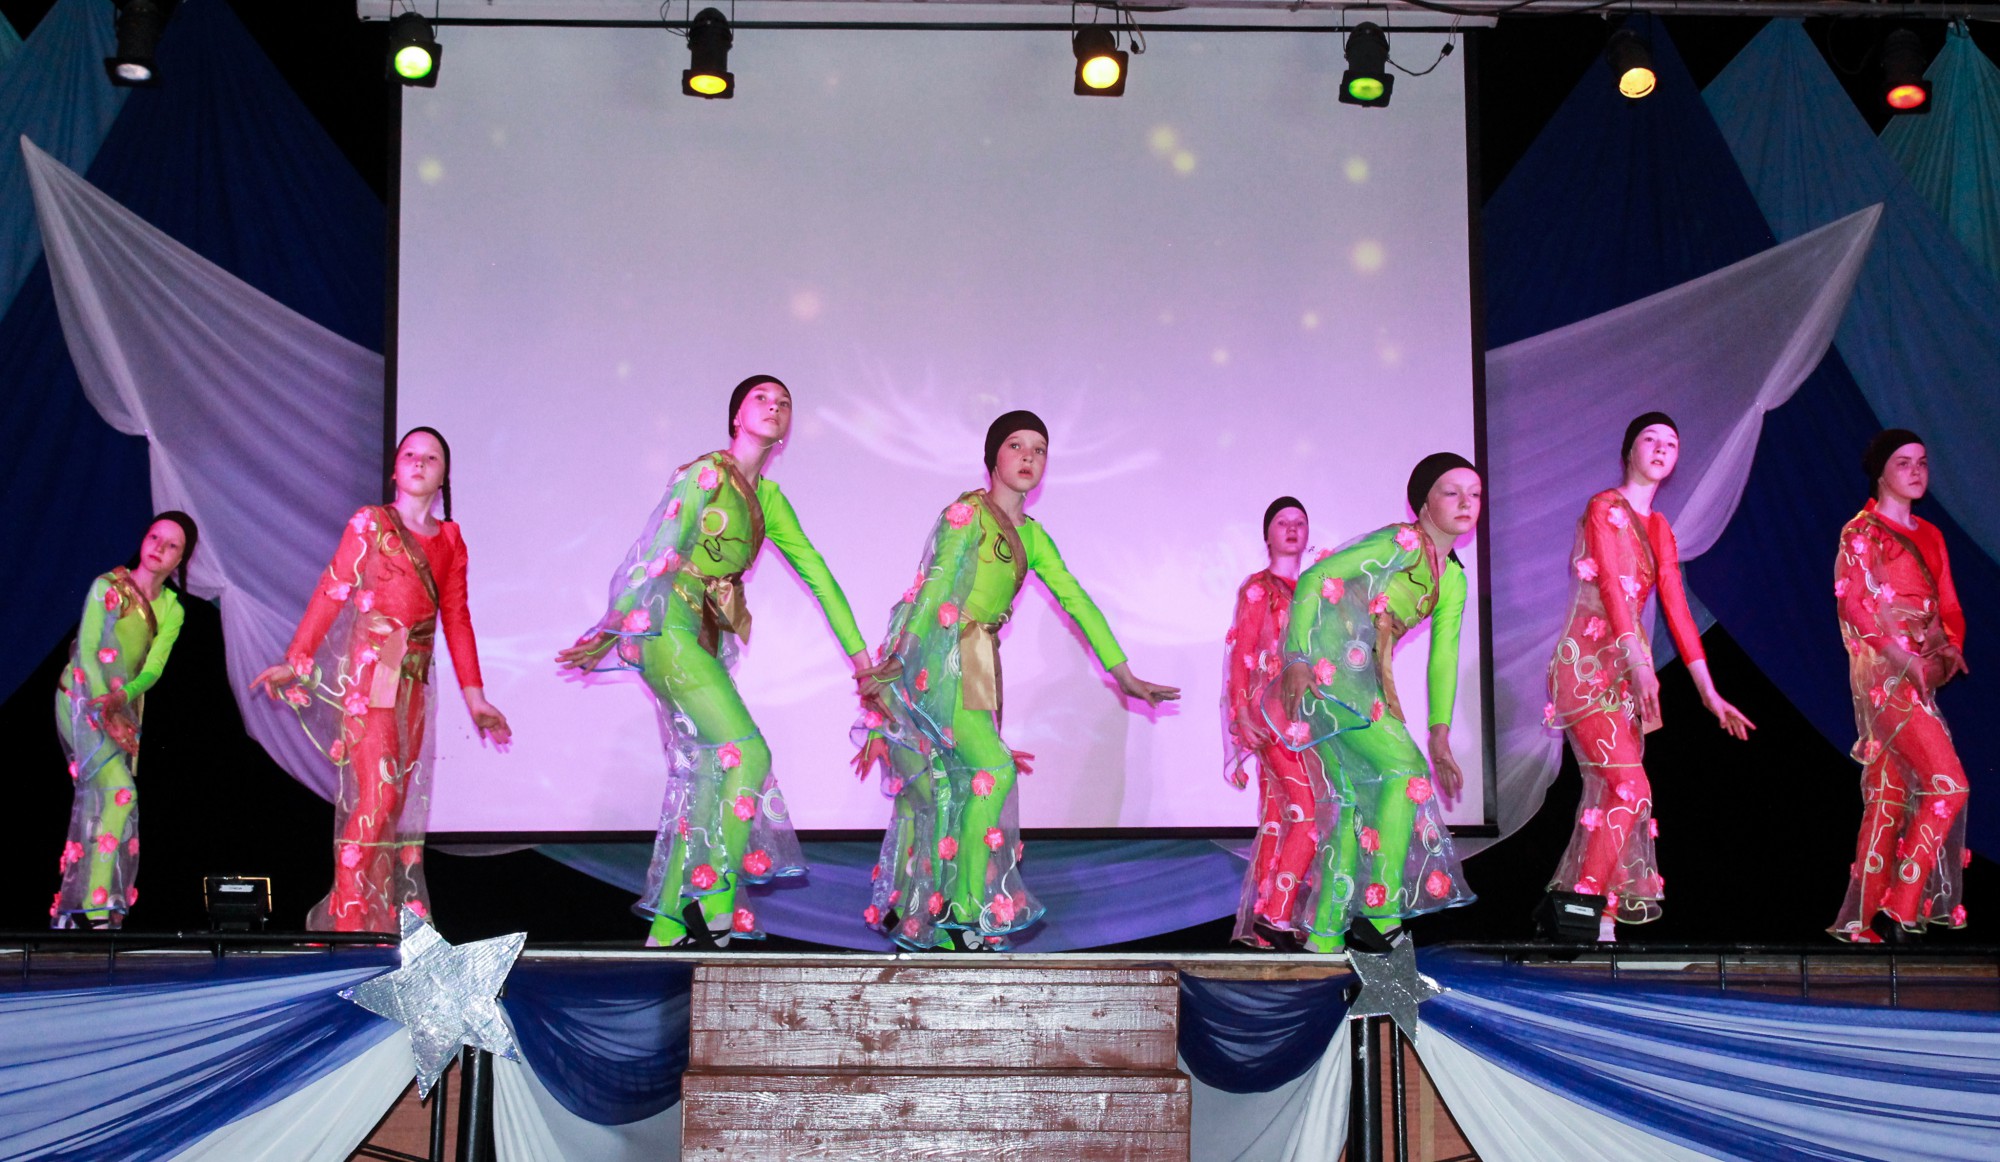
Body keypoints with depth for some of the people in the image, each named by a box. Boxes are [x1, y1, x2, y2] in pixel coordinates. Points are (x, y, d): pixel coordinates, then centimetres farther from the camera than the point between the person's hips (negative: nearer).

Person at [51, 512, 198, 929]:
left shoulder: (171, 609, 6)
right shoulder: (108, 586, -8)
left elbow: (153, 668, -6)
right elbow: (87, 650, -13)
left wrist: (122, 698, -26)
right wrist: (106, 711, -23)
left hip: (126, 706, 6)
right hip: (82, 698, -6)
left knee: (97, 801, 6)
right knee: (119, 792, -22)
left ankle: (69, 909, 11)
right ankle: (97, 908, -24)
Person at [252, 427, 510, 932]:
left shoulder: (450, 539, 15)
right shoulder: (370, 523, 4)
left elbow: (456, 619, 14)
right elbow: (331, 592, -2)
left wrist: (473, 695, 9)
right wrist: (295, 661, -9)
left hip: (413, 680, 5)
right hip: (369, 673, -5)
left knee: (400, 798, 4)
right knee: (375, 794, -13)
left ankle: (390, 911, 9)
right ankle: (350, 919, -9)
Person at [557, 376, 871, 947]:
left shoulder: (766, 497, 16)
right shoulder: (706, 473, -6)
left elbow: (815, 571, 18)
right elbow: (655, 552, -11)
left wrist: (859, 653, 17)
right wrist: (610, 632, -14)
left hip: (702, 642, 8)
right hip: (667, 627, -8)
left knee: (702, 776, 5)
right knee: (747, 753, -16)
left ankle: (670, 921, 9)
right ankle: (713, 892, -11)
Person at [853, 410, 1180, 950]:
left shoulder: (1031, 536, 17)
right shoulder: (967, 513, -6)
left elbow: (1075, 599, 18)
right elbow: (936, 587, -14)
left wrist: (1124, 674, 17)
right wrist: (894, 663, -19)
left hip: (978, 664, 7)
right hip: (934, 657, -7)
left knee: (942, 788, 6)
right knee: (994, 769, -16)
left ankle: (904, 912, 12)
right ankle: (964, 910, -11)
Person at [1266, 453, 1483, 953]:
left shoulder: (1453, 580, 16)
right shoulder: (1401, 543, -10)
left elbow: (1443, 659, 14)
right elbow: (1314, 580, -16)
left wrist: (1440, 736, 7)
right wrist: (1298, 659, -23)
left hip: (1363, 683, 9)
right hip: (1325, 670, -9)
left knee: (1357, 798, 5)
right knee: (1403, 767, -16)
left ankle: (1325, 933, 9)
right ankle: (1381, 909, -13)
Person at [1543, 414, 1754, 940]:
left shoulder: (1659, 530, 19)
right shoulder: (1604, 509, -4)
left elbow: (1677, 612, 16)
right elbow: (1612, 590, -17)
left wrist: (1709, 693, 11)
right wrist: (1641, 666, -28)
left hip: (1624, 672, 7)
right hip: (1586, 665, -7)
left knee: (1609, 794, 3)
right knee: (1631, 789, -16)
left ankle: (1598, 916, 5)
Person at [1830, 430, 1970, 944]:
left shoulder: (1930, 536, 19)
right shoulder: (1861, 531, -2)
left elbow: (1949, 606, 17)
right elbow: (1852, 600, -11)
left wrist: (1951, 646, -4)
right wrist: (1900, 655, -20)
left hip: (1919, 678, 7)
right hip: (1883, 672, -7)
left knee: (1891, 797, 5)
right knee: (1949, 783, -17)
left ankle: (1864, 919, 7)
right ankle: (1900, 906, -13)